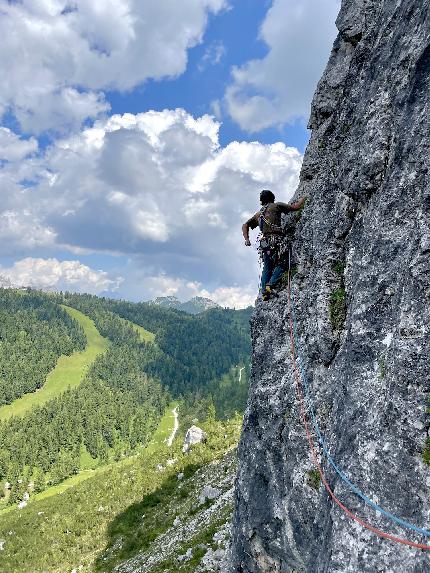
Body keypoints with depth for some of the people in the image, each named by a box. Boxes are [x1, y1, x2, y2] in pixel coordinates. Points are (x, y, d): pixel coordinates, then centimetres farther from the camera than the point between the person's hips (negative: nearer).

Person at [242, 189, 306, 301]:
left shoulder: (258, 214, 23)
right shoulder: (276, 206, 7)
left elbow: (245, 225, 22)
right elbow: (295, 207, 6)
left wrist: (246, 239, 14)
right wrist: (303, 199, 23)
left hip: (264, 242, 6)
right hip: (276, 240, -6)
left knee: (267, 267, 10)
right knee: (282, 264, 0)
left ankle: (264, 291, 4)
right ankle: (271, 285, -15)